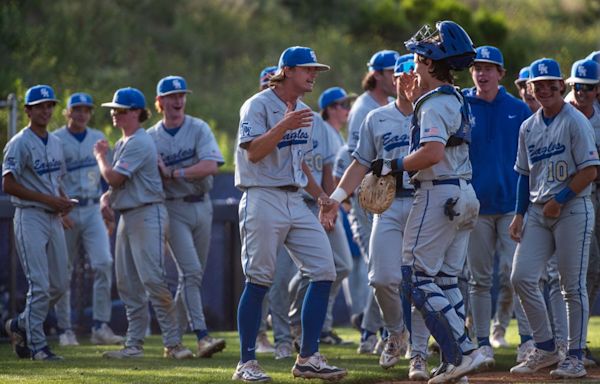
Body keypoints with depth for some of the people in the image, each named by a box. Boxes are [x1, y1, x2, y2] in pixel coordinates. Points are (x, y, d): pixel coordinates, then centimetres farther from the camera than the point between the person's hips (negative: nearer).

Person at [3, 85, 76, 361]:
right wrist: (49, 199, -17)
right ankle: (37, 346, -4)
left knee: (59, 284, 8)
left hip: (54, 218, 8)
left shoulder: (55, 142, 15)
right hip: (30, 217, -8)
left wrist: (65, 201, 2)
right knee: (40, 285, -11)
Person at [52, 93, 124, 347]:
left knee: (103, 264, -12)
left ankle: (100, 327, -13)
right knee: (63, 271, 1)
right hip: (65, 212, -3)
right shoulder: (54, 140, -2)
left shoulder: (99, 139, 12)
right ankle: (65, 330, 10)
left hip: (93, 210, 3)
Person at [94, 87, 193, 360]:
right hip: (127, 216, 10)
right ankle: (134, 344, 12)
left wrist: (100, 156, 0)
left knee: (152, 279, -15)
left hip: (147, 215, -10)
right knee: (127, 283, 9)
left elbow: (114, 177, -17)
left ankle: (172, 343, -14)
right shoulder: (122, 143, 18)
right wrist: (106, 198, 3)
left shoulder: (139, 143, -13)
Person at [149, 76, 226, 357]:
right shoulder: (151, 138, 4)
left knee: (194, 274, 7)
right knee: (190, 271, -15)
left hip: (201, 205, 2)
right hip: (173, 208, -2)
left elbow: (211, 165, -14)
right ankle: (202, 337, -22)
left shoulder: (199, 129, 1)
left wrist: (173, 173, -16)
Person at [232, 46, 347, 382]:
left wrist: (320, 195, 17)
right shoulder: (258, 106, -7)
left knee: (324, 271, -3)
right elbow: (253, 153, -19)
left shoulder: (303, 112, 17)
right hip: (263, 200, -8)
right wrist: (283, 126, -29)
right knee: (259, 280, -6)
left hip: (296, 201, 8)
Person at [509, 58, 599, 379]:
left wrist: (559, 200, -14)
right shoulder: (529, 127, 13)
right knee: (522, 277, -3)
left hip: (573, 209, -6)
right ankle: (545, 349, 9)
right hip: (538, 212, 6)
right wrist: (519, 214, 11)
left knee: (572, 285, -4)